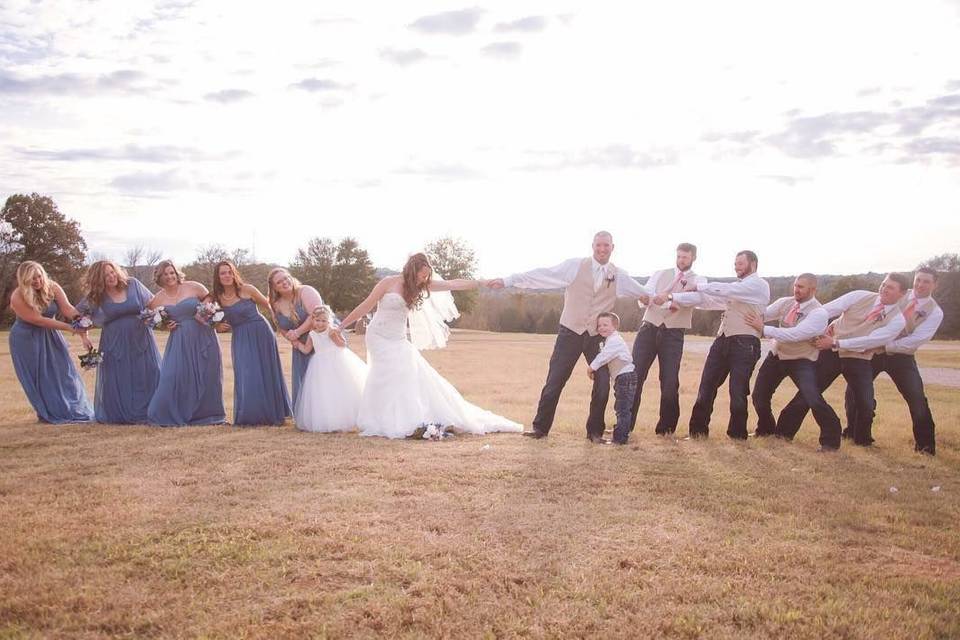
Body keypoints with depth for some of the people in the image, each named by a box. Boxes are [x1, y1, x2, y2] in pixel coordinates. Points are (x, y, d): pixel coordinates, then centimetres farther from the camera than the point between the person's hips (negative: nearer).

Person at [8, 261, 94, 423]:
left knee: (63, 372, 7)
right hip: (27, 340, -4)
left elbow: (69, 309, -23)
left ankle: (76, 410, 18)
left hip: (51, 336, 4)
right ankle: (49, 414, 16)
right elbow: (38, 320, -25)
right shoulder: (18, 298, -23)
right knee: (40, 378, 3)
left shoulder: (52, 288, -13)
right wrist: (70, 328, -27)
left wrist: (83, 333, -36)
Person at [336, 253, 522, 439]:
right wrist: (342, 326, -2)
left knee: (415, 374, 0)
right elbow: (366, 306, -5)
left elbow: (452, 284, 1)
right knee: (389, 373, -18)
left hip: (399, 340, 6)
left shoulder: (421, 285, 5)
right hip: (379, 337, -6)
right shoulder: (389, 283, -10)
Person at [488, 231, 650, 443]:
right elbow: (543, 275, -9)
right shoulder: (575, 266, -4)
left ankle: (595, 432, 16)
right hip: (571, 332, -2)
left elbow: (644, 292, 12)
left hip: (598, 337, 2)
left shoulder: (619, 276, 4)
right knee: (554, 382, -1)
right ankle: (540, 427, 14)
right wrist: (507, 280, -15)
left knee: (603, 383, -1)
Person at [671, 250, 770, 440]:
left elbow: (727, 290, -15)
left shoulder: (759, 285, -2)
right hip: (722, 341, 7)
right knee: (706, 387, 5)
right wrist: (674, 297, 4)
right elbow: (705, 297, 13)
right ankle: (698, 431, 15)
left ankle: (737, 435, 14)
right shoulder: (735, 286, 22)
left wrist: (699, 286, -8)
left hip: (745, 344, -7)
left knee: (737, 392, -4)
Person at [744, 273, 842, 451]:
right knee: (759, 396, 10)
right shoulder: (785, 302, -4)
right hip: (777, 356, 6)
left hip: (801, 361, -5)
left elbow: (794, 335, -32)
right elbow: (760, 315, -7)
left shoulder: (819, 313, -23)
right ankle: (766, 429, 38)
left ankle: (830, 439, 2)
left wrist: (763, 329, -32)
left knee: (814, 400, -21)